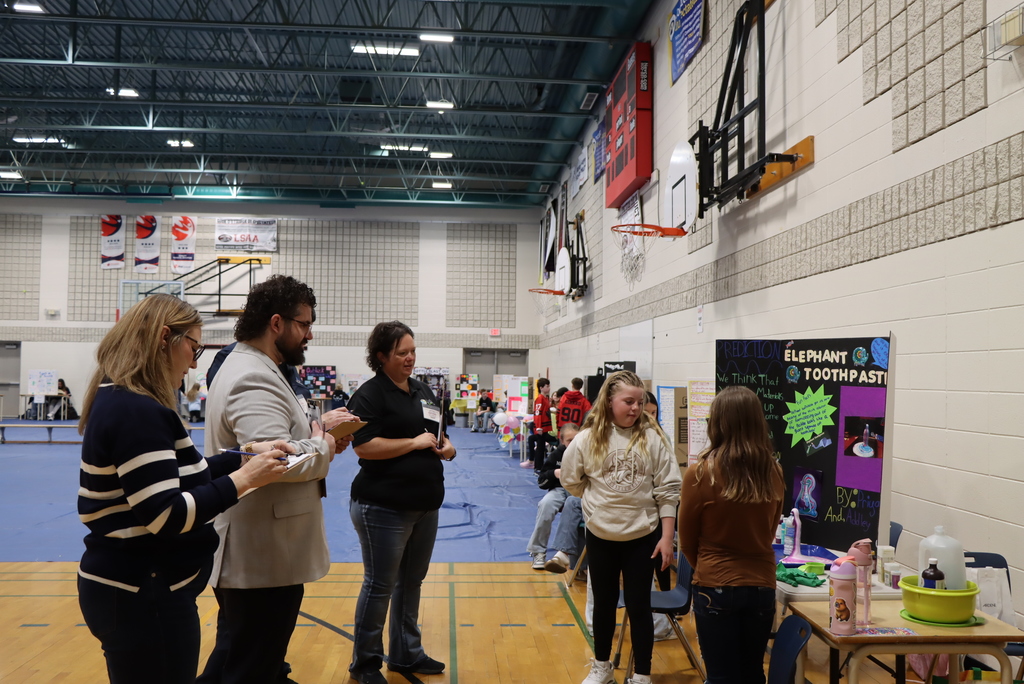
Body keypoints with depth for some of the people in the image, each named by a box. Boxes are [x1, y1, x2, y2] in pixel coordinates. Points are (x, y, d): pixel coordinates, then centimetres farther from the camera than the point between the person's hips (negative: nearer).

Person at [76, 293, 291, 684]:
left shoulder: (119, 402, 9)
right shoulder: (137, 412, -22)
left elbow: (176, 475, 14)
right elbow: (165, 515, -26)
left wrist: (246, 455, 7)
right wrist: (243, 479, -21)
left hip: (134, 588, 10)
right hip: (142, 597, -10)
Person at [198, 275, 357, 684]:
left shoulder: (252, 370, 14)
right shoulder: (254, 379, -21)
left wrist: (316, 429, 4)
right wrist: (324, 446, -15)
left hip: (249, 552, 11)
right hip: (263, 557, -11)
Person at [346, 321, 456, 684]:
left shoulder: (423, 390, 11)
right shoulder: (370, 394, -12)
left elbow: (436, 433, 22)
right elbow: (364, 447, -22)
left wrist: (447, 447, 0)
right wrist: (415, 443, -19)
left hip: (426, 506, 8)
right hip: (384, 508, -7)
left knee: (411, 582, 18)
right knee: (379, 586, 5)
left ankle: (406, 654, 33)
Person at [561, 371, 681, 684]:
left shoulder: (652, 437, -10)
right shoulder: (587, 439, -8)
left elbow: (667, 490, -8)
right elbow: (571, 481, 6)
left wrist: (667, 537, -9)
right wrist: (602, 502, 7)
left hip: (643, 536, -1)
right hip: (601, 536, 2)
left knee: (639, 606, 8)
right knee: (604, 603, 18)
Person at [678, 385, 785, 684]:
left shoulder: (700, 473, -16)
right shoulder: (773, 472, -4)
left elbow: (687, 541, -3)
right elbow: (769, 531, 10)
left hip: (716, 587, -4)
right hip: (762, 586, 4)